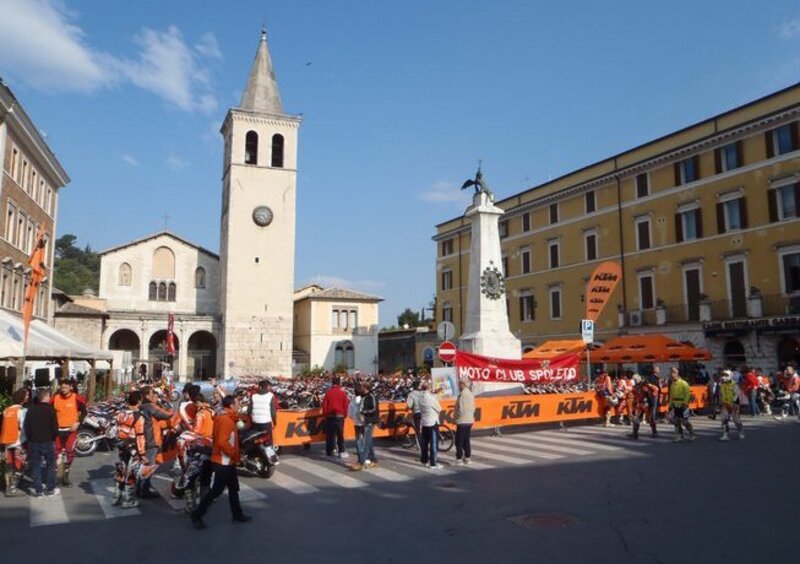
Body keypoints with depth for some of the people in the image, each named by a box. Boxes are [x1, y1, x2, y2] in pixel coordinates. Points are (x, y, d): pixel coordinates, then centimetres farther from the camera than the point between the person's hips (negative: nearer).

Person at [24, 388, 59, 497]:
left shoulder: (31, 409, 3)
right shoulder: (50, 409, -11)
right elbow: (55, 427, -11)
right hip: (48, 442, -4)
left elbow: (26, 426, 5)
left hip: (34, 442, 4)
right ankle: (50, 489, 10)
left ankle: (38, 490, 10)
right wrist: (53, 438, 5)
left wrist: (30, 439, 15)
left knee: (36, 466, 9)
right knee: (50, 465, 8)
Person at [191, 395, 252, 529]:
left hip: (227, 462, 10)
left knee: (233, 488, 16)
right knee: (216, 490, -1)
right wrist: (234, 454, -18)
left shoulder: (227, 418, 10)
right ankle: (197, 515, 11)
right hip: (223, 462, -10)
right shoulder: (225, 420, -21)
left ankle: (237, 515, 26)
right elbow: (223, 442, -29)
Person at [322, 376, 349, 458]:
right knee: (340, 434, 2)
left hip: (329, 416, 1)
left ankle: (329, 452, 11)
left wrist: (325, 414, 11)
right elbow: (345, 405, -1)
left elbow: (324, 404, 0)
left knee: (329, 434, 8)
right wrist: (345, 414, 11)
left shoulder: (328, 392, -2)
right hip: (339, 416, -1)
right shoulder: (342, 393, -4)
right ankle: (341, 452, 0)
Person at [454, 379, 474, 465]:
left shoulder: (462, 394, -18)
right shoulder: (470, 394, 9)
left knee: (459, 441, -1)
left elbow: (461, 409, -21)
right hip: (470, 421, 9)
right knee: (466, 440, 15)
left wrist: (456, 417, -7)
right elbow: (473, 408, 13)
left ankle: (459, 459, 1)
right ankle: (467, 458, 19)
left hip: (462, 421, -9)